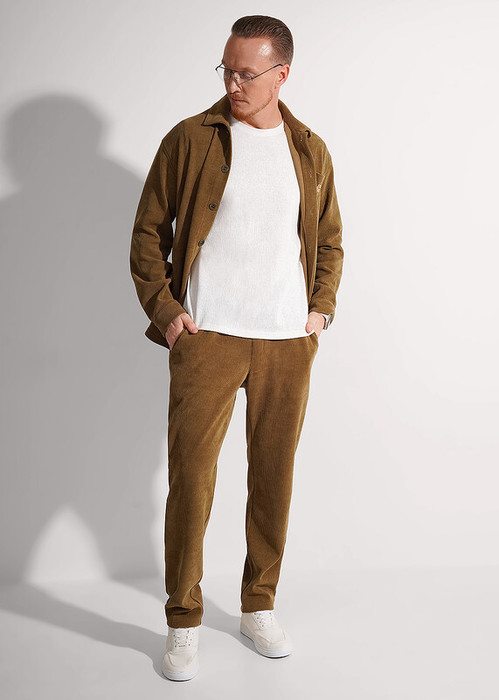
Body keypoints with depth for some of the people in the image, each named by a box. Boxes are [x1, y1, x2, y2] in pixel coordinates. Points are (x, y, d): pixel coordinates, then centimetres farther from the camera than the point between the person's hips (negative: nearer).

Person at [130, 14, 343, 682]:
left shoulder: (311, 151, 11)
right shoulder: (189, 140, 1)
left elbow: (330, 240, 21)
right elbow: (148, 233, 4)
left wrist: (322, 307, 7)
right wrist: (164, 310, -6)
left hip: (289, 340, 3)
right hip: (207, 336, -3)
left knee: (274, 475, 9)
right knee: (190, 476, -4)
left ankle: (260, 607, 27)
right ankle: (183, 623, 12)